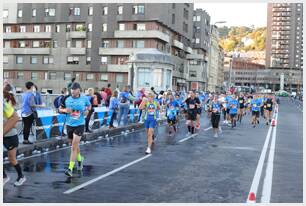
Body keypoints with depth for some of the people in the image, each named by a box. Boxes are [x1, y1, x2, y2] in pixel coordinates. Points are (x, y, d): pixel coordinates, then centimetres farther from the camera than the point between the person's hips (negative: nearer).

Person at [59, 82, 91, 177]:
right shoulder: (66, 99, -1)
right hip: (69, 124, 3)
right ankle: (79, 159, 46)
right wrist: (65, 110, -13)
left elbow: (89, 106, 15)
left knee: (74, 146, -11)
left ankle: (70, 168, -8)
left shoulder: (84, 98, -3)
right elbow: (60, 109, 8)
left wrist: (87, 111, -6)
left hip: (79, 125, -3)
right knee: (74, 145, 17)